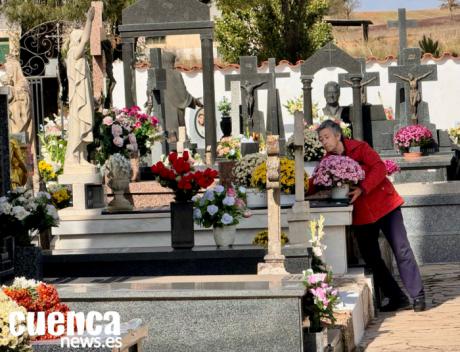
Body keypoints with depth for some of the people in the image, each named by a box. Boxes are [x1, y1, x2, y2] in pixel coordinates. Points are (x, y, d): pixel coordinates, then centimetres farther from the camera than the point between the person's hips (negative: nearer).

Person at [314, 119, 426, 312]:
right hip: (360, 215, 5)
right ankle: (397, 298, 15)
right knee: (371, 259, 5)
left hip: (384, 205, -5)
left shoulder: (359, 148, -7)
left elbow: (379, 168, -18)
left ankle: (418, 296, -1)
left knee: (402, 251, -6)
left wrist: (362, 189, -29)